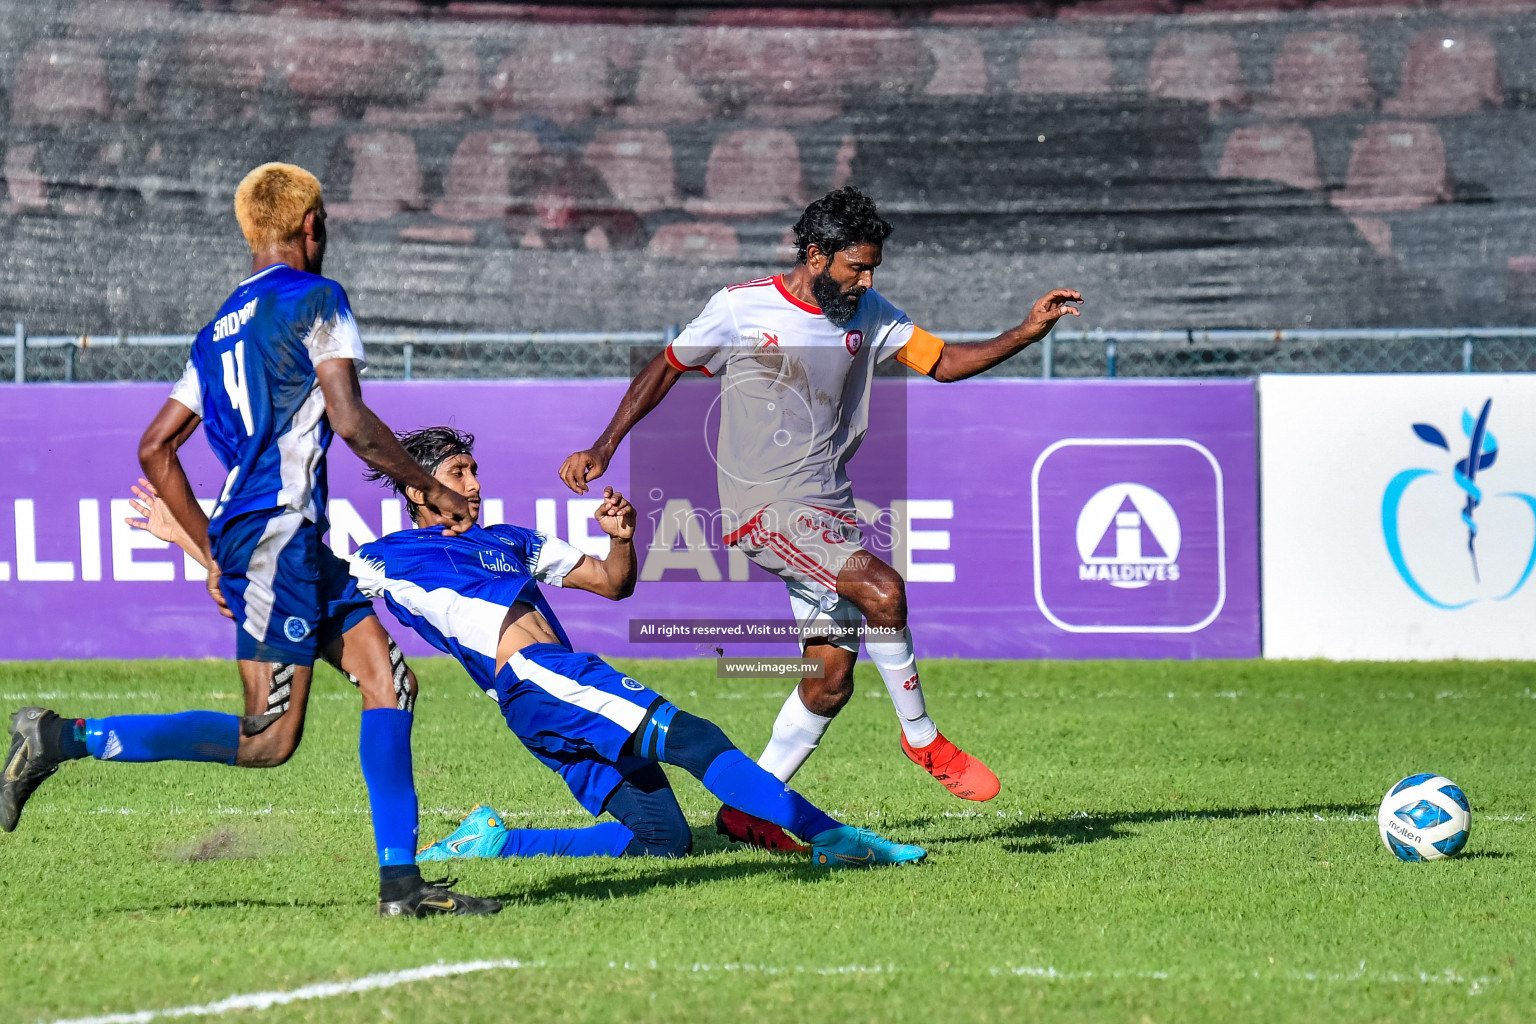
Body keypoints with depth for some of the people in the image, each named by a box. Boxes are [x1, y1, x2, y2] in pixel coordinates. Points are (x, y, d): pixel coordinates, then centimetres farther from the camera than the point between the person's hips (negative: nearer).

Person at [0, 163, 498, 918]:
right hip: (276, 534, -9)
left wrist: (211, 552, 22)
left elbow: (156, 448, 20)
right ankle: (64, 741, -12)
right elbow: (351, 423, -11)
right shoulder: (315, 299, -3)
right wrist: (431, 490, 1)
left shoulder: (222, 327, 20)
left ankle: (400, 883, -2)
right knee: (267, 738, -11)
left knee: (389, 682, 5)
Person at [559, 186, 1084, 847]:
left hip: (828, 511, 7)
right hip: (762, 508, -6)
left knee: (831, 678, 0)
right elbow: (665, 369, 6)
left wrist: (1029, 332, -2)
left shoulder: (868, 315, 8)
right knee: (882, 589, -26)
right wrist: (604, 448, 2)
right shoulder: (742, 308, -6)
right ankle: (922, 739, -8)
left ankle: (748, 810, 12)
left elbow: (945, 363, 12)